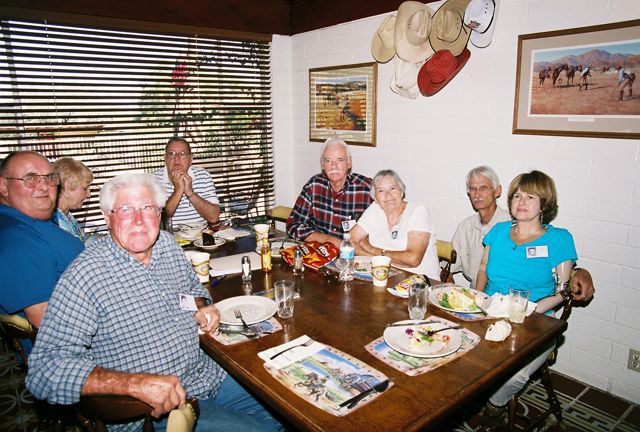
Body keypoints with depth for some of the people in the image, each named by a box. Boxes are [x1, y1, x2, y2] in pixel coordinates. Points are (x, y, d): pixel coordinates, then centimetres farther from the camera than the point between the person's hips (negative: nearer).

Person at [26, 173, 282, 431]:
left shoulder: (168, 244, 2)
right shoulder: (84, 277, -20)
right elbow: (44, 371, -24)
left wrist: (202, 309, -3)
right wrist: (136, 383, -35)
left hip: (210, 377, 7)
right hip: (150, 410, -6)